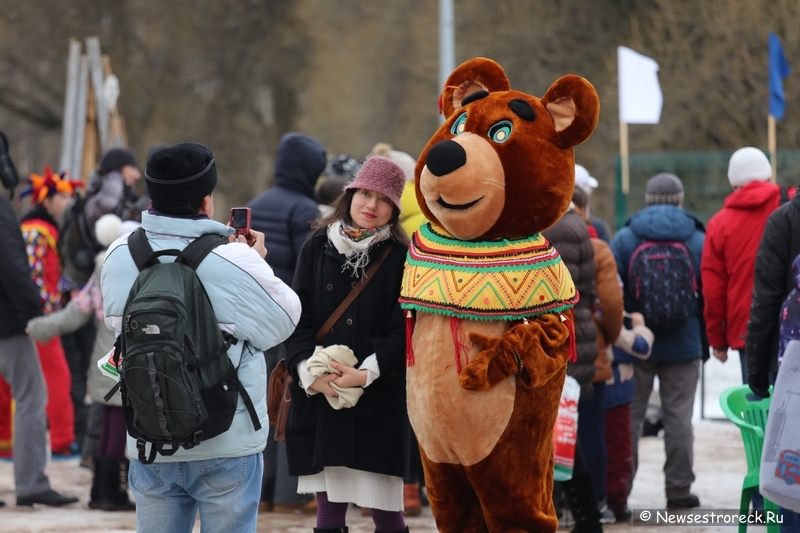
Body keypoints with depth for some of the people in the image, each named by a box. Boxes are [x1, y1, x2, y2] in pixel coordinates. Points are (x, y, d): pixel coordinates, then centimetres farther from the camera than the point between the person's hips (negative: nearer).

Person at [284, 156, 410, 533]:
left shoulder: (399, 258, 1)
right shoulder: (317, 248, 7)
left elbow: (402, 331, -3)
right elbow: (296, 318, 3)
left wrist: (366, 373, -17)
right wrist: (311, 371, -12)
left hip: (377, 402, -2)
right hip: (319, 395, 2)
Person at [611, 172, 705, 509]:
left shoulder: (625, 239, -3)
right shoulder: (698, 240, -1)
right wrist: (708, 339, 11)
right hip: (683, 344, 0)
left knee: (628, 416, 5)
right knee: (678, 418, 5)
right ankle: (679, 490, 7)